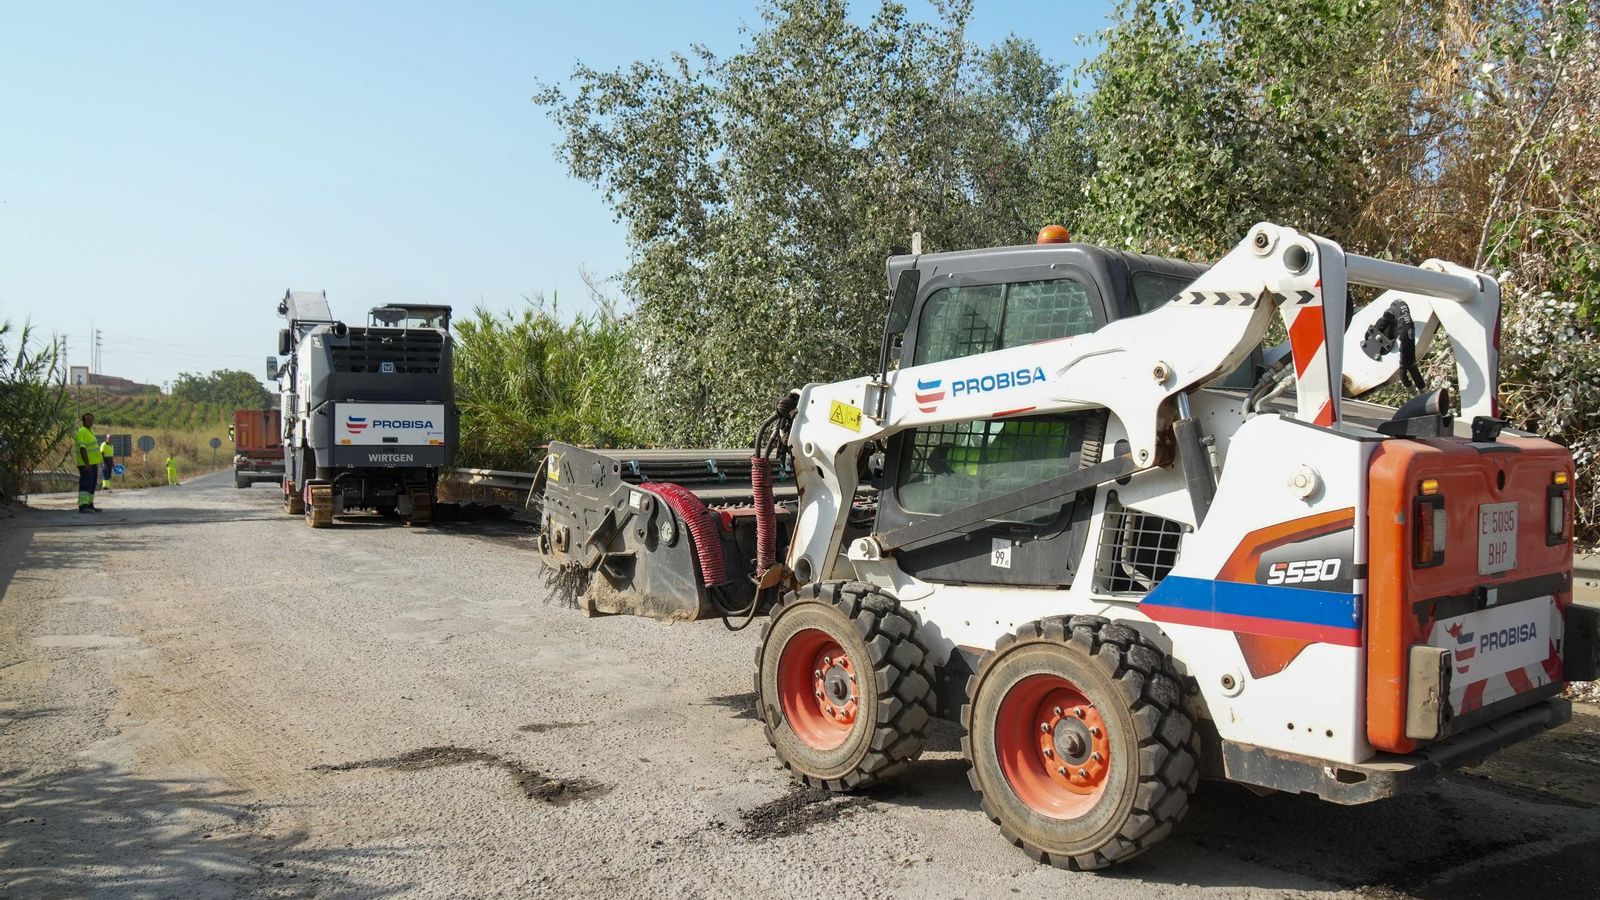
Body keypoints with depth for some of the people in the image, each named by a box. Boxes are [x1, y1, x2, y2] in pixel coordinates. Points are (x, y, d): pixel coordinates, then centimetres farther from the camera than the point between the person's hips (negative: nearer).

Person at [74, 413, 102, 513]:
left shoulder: (90, 431, 18)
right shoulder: (82, 432, -13)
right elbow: (82, 449, -22)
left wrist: (97, 464, 25)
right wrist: (87, 464, -28)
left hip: (93, 464, 10)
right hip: (86, 464, -10)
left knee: (92, 486, 12)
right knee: (86, 484, -15)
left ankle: (89, 505, 18)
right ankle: (83, 506, -20)